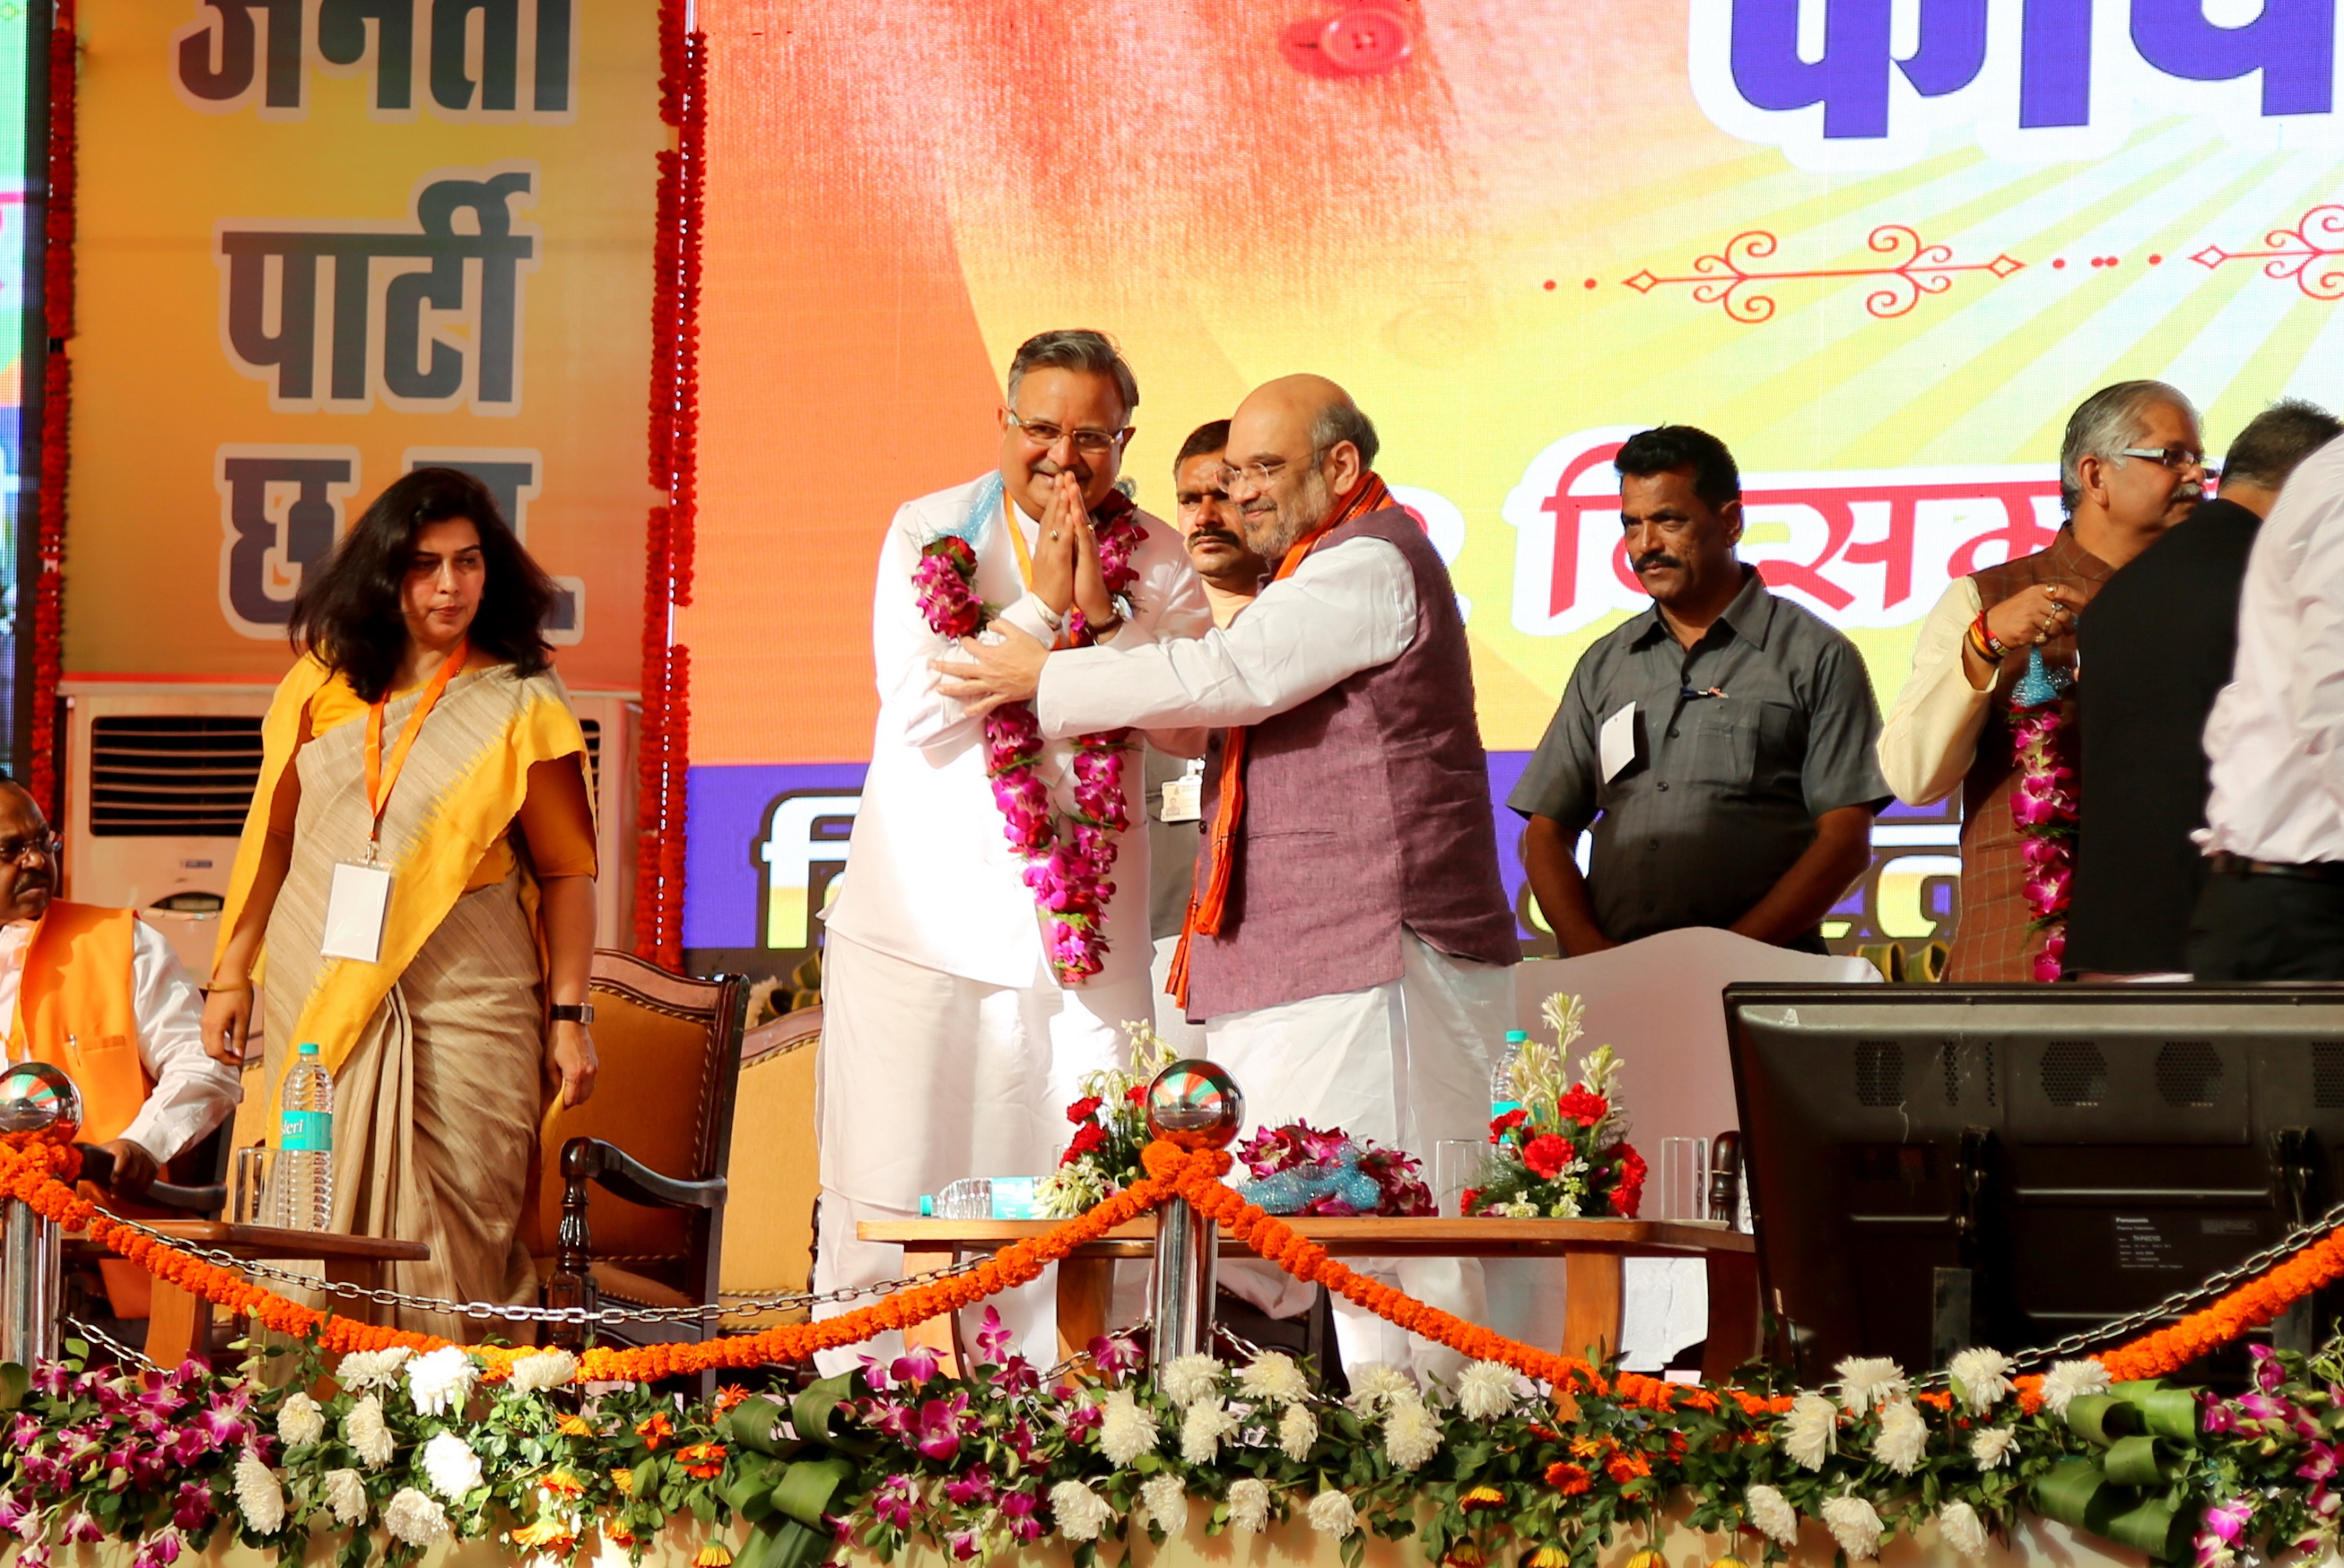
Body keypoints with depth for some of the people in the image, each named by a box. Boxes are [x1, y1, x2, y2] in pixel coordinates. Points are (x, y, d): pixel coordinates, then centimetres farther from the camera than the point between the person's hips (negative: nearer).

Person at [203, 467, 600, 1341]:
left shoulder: (520, 705, 3)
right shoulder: (324, 685, 10)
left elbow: (567, 872, 2)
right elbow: (271, 837, 16)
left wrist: (568, 1015, -4)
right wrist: (231, 974, 13)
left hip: (463, 1003, -3)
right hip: (321, 1000, 3)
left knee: (451, 1234, -7)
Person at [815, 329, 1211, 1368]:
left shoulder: (1155, 561, 6)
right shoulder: (930, 533, 2)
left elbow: (1194, 723, -6)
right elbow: (919, 708, -10)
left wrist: (1101, 615, -14)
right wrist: (1040, 605, -12)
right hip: (922, 921, -2)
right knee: (883, 1207, -3)